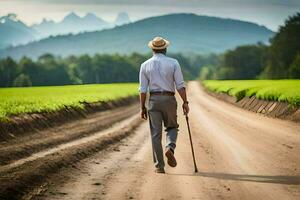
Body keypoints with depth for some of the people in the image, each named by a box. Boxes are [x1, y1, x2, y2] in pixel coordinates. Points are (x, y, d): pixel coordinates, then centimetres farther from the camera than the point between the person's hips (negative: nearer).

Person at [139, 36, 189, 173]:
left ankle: (159, 166, 3)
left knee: (156, 134, 4)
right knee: (172, 127, 19)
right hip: (169, 99, -1)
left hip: (153, 100, 1)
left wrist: (143, 107, 6)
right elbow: (180, 85, -6)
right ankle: (170, 147, -11)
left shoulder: (145, 65, 3)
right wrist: (185, 102, -3)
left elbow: (143, 89, 0)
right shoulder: (173, 63, 0)